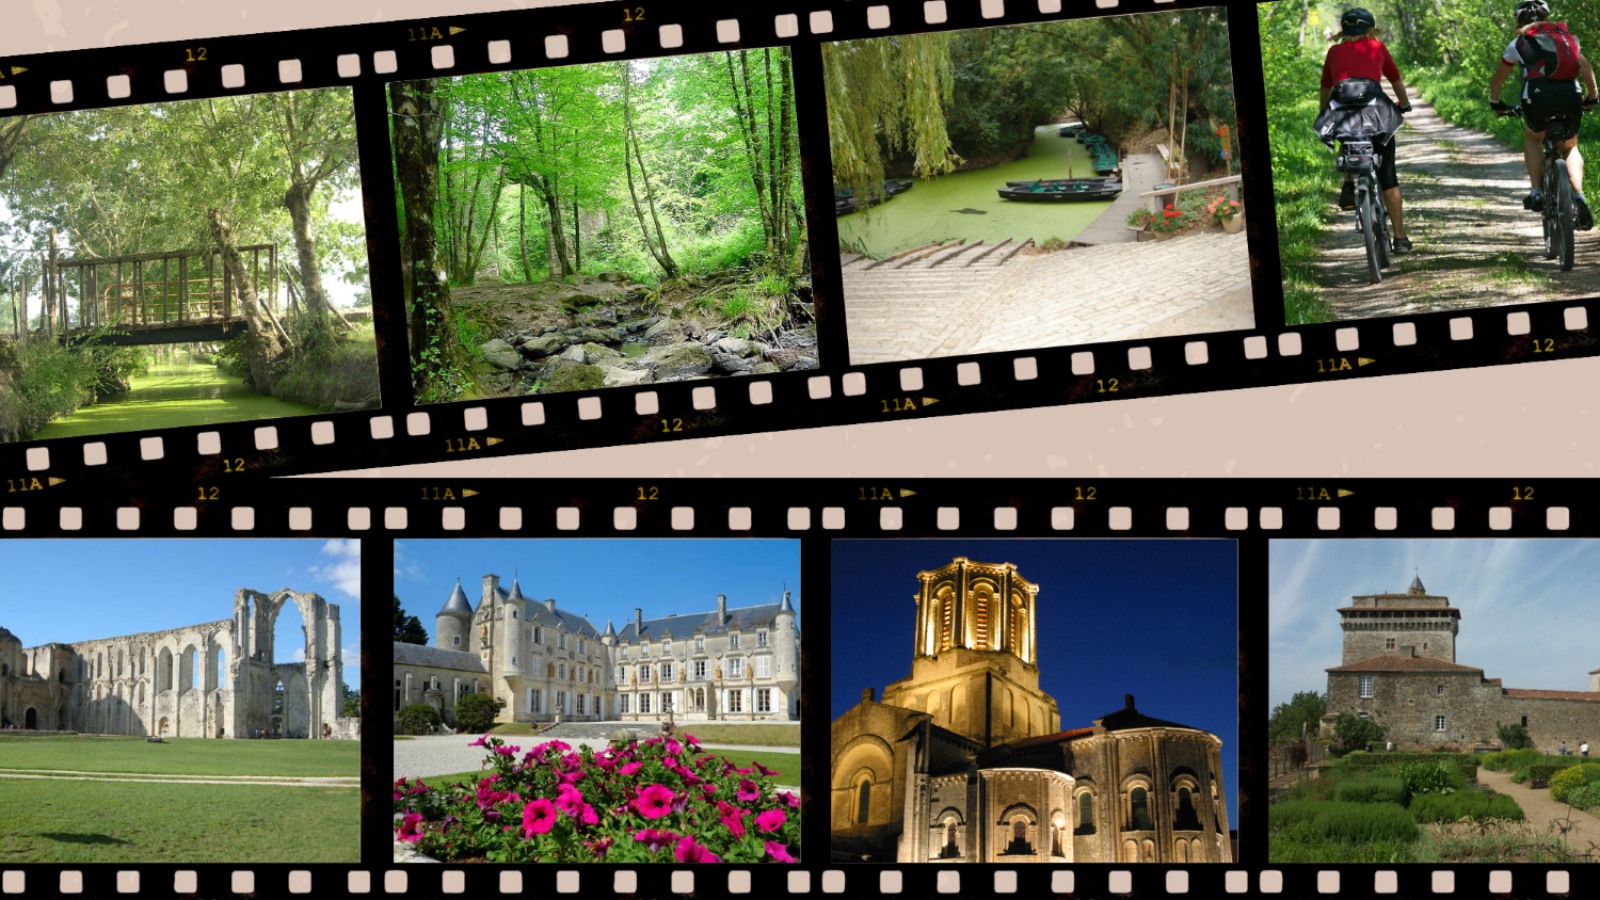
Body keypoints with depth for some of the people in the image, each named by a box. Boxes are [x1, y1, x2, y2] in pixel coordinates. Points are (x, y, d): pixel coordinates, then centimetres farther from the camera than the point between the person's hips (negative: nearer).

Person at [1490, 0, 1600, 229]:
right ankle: (1579, 197, 2)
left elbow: (1497, 79, 26)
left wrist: (1496, 103, 43)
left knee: (1532, 139, 29)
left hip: (1538, 98, -2)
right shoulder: (1567, 36, 25)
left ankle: (1536, 193, 15)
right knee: (1570, 148, 24)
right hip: (1571, 98, 2)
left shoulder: (1519, 43, 19)